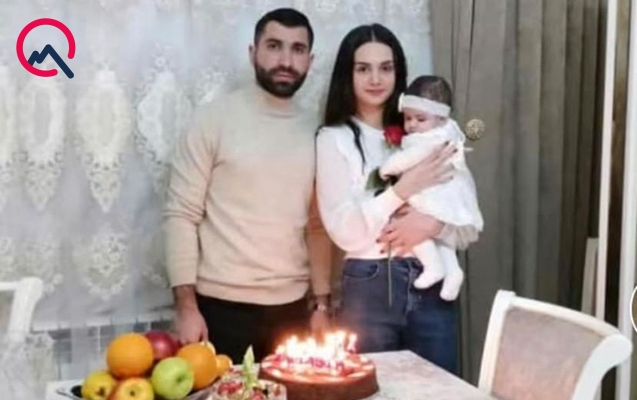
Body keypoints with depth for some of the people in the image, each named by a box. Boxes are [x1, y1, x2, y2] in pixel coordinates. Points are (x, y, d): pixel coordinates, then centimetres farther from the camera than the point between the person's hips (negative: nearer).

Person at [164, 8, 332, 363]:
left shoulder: (314, 133, 8)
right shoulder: (216, 119, -5)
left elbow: (317, 226, 13)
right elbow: (181, 214, -7)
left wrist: (322, 303, 9)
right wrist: (186, 306, -11)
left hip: (292, 308, 4)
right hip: (223, 307, -4)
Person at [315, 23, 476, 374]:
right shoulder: (334, 138, -1)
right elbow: (344, 231, -11)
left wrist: (433, 224, -15)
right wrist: (404, 188, -16)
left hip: (432, 288, 3)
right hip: (370, 289, -3)